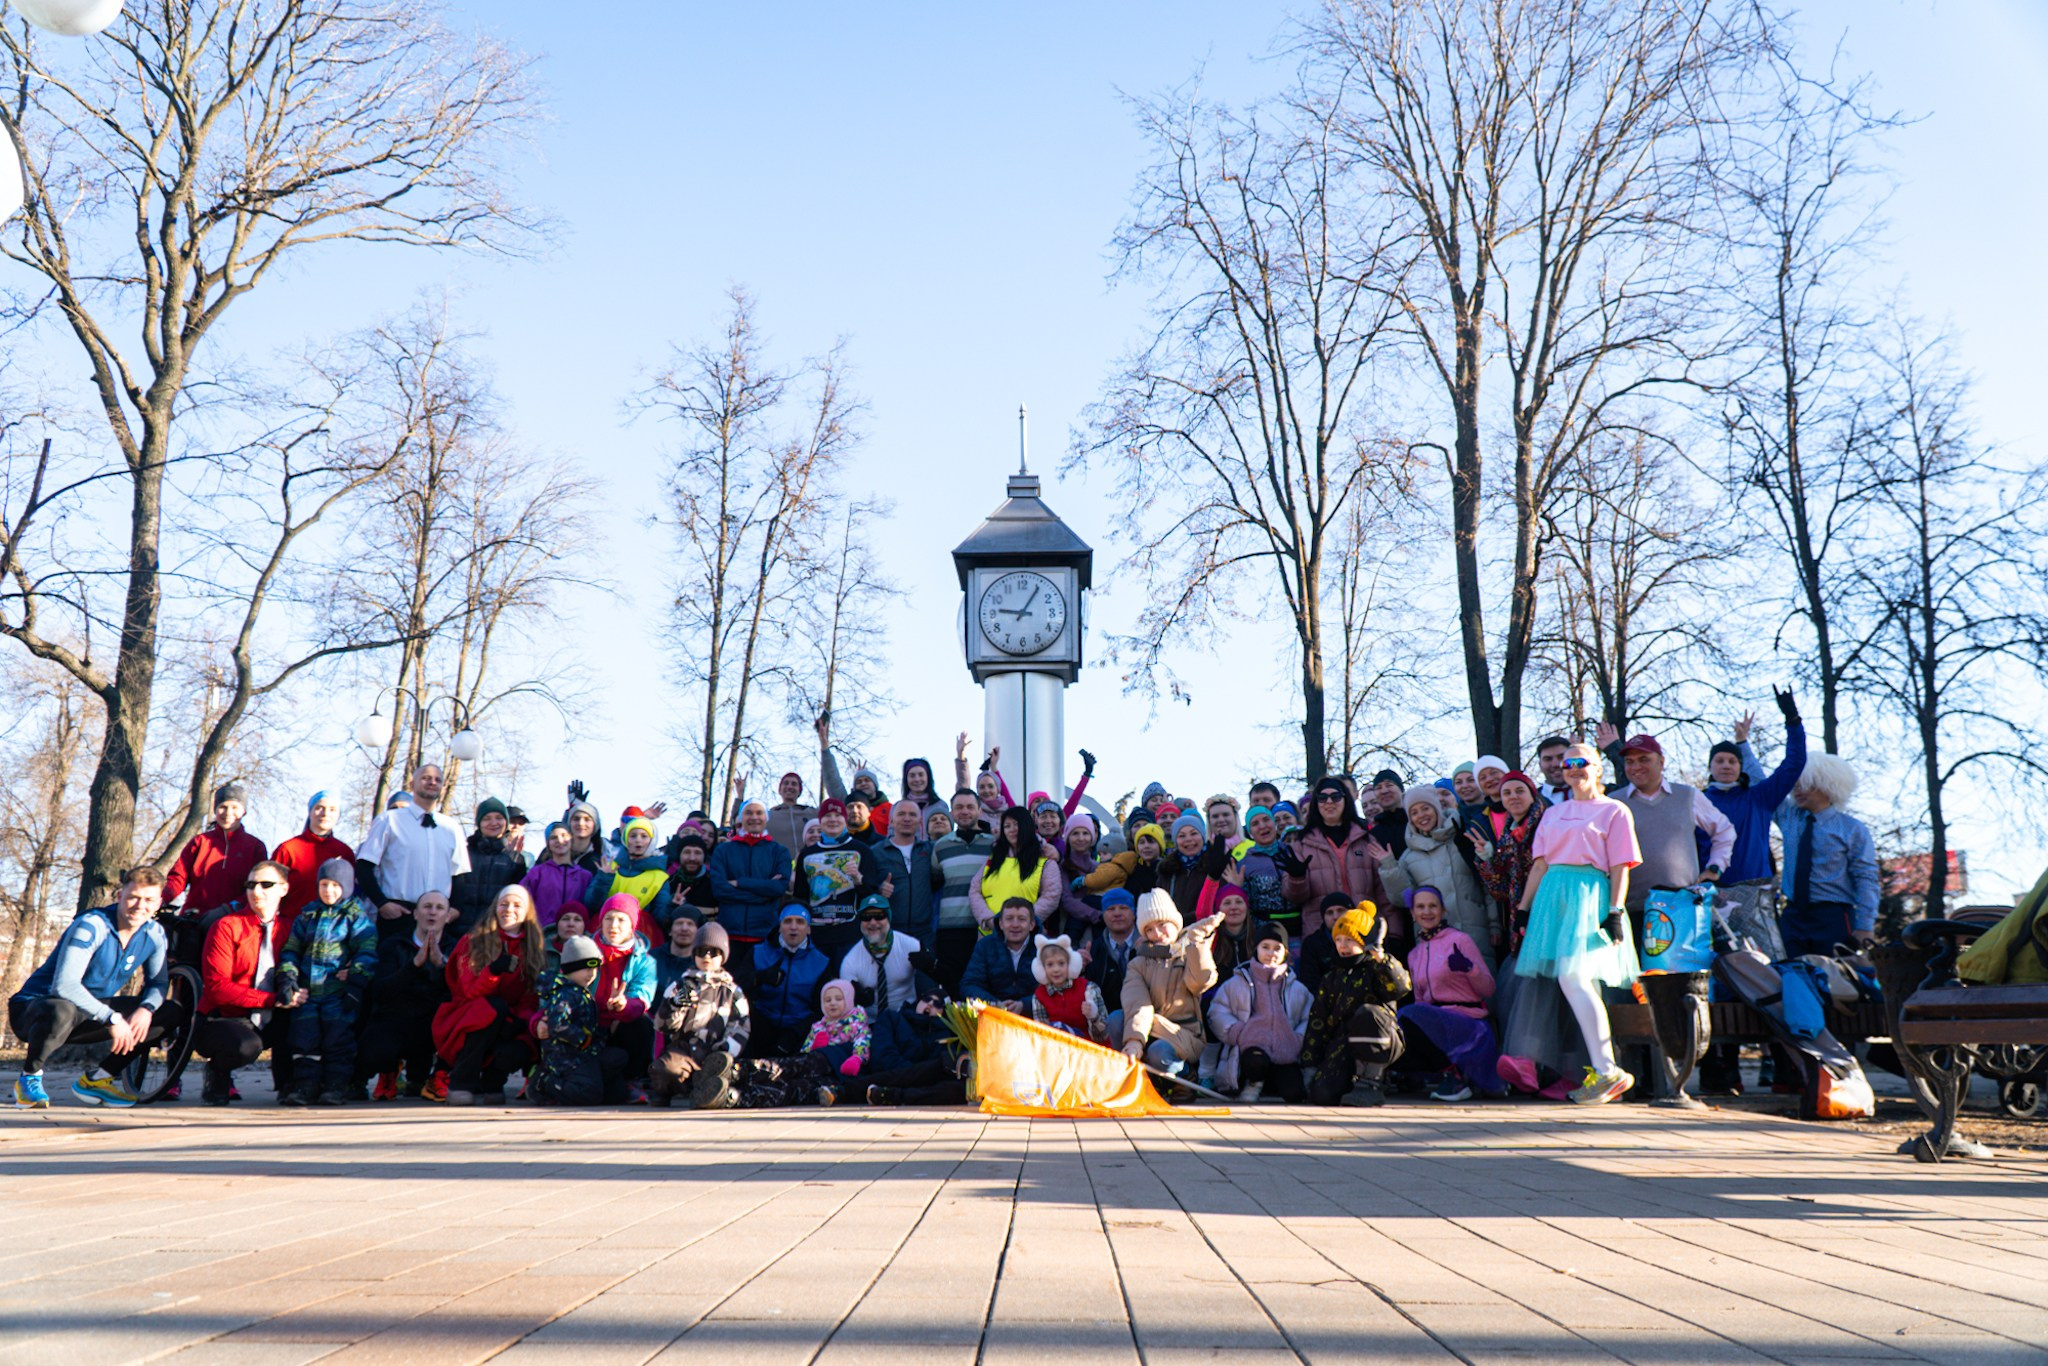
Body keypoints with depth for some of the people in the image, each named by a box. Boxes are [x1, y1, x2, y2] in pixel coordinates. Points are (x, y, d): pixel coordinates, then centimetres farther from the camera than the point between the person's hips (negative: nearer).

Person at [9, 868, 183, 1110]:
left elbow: (157, 983, 4)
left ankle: (96, 1079, 2)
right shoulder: (91, 926, -23)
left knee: (172, 1013, -6)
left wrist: (146, 1009, -20)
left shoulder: (155, 934, -3)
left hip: (91, 1013, 7)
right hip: (32, 1008, -6)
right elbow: (64, 985, -32)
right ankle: (28, 1077, -12)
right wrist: (111, 1018, -35)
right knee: (61, 1011, -43)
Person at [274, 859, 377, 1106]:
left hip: (339, 988, -4)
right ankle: (307, 1084, -2)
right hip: (307, 990, 4)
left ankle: (337, 1085, -6)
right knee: (304, 1030, -7)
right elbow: (290, 950, 15)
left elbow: (367, 953, -4)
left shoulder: (357, 916, 4)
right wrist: (287, 979, 0)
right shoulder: (307, 915, 17)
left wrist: (355, 983, -15)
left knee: (338, 1032, -11)